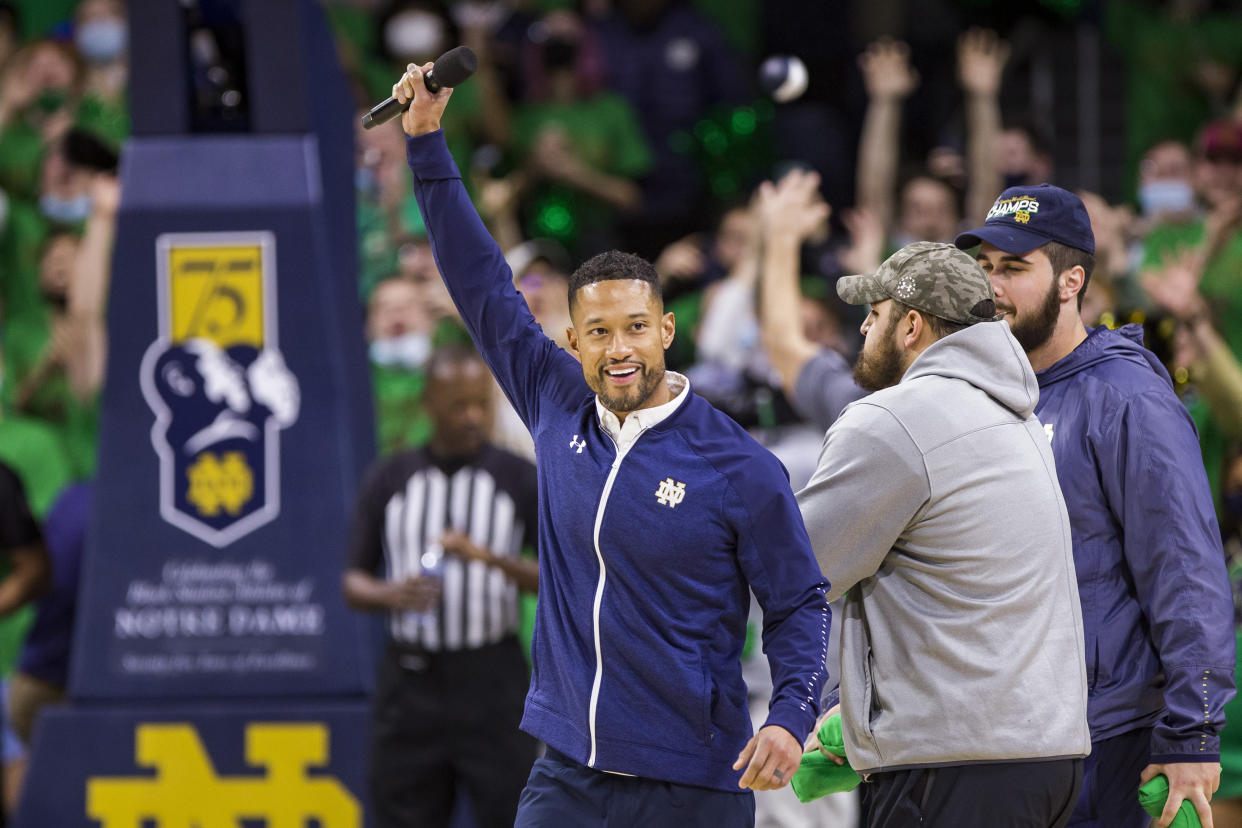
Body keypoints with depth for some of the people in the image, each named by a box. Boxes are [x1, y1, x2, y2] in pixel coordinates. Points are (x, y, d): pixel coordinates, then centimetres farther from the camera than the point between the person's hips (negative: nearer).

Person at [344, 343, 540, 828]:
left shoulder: (520, 481, 3)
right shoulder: (387, 480, 9)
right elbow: (354, 584, 10)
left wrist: (495, 560, -19)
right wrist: (390, 595, -14)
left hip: (491, 682, -2)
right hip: (409, 684, 2)